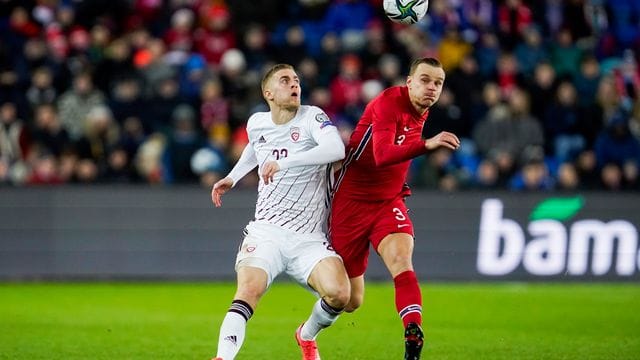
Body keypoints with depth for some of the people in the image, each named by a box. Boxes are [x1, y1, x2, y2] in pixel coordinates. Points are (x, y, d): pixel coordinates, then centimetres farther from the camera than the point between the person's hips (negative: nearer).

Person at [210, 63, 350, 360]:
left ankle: (307, 336, 11)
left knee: (338, 295, -22)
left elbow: (336, 149, -28)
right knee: (248, 290, -26)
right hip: (266, 232, 2)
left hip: (309, 238, -2)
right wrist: (233, 177, 27)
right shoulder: (256, 123, 9)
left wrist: (285, 162, -35)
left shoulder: (311, 118, -6)